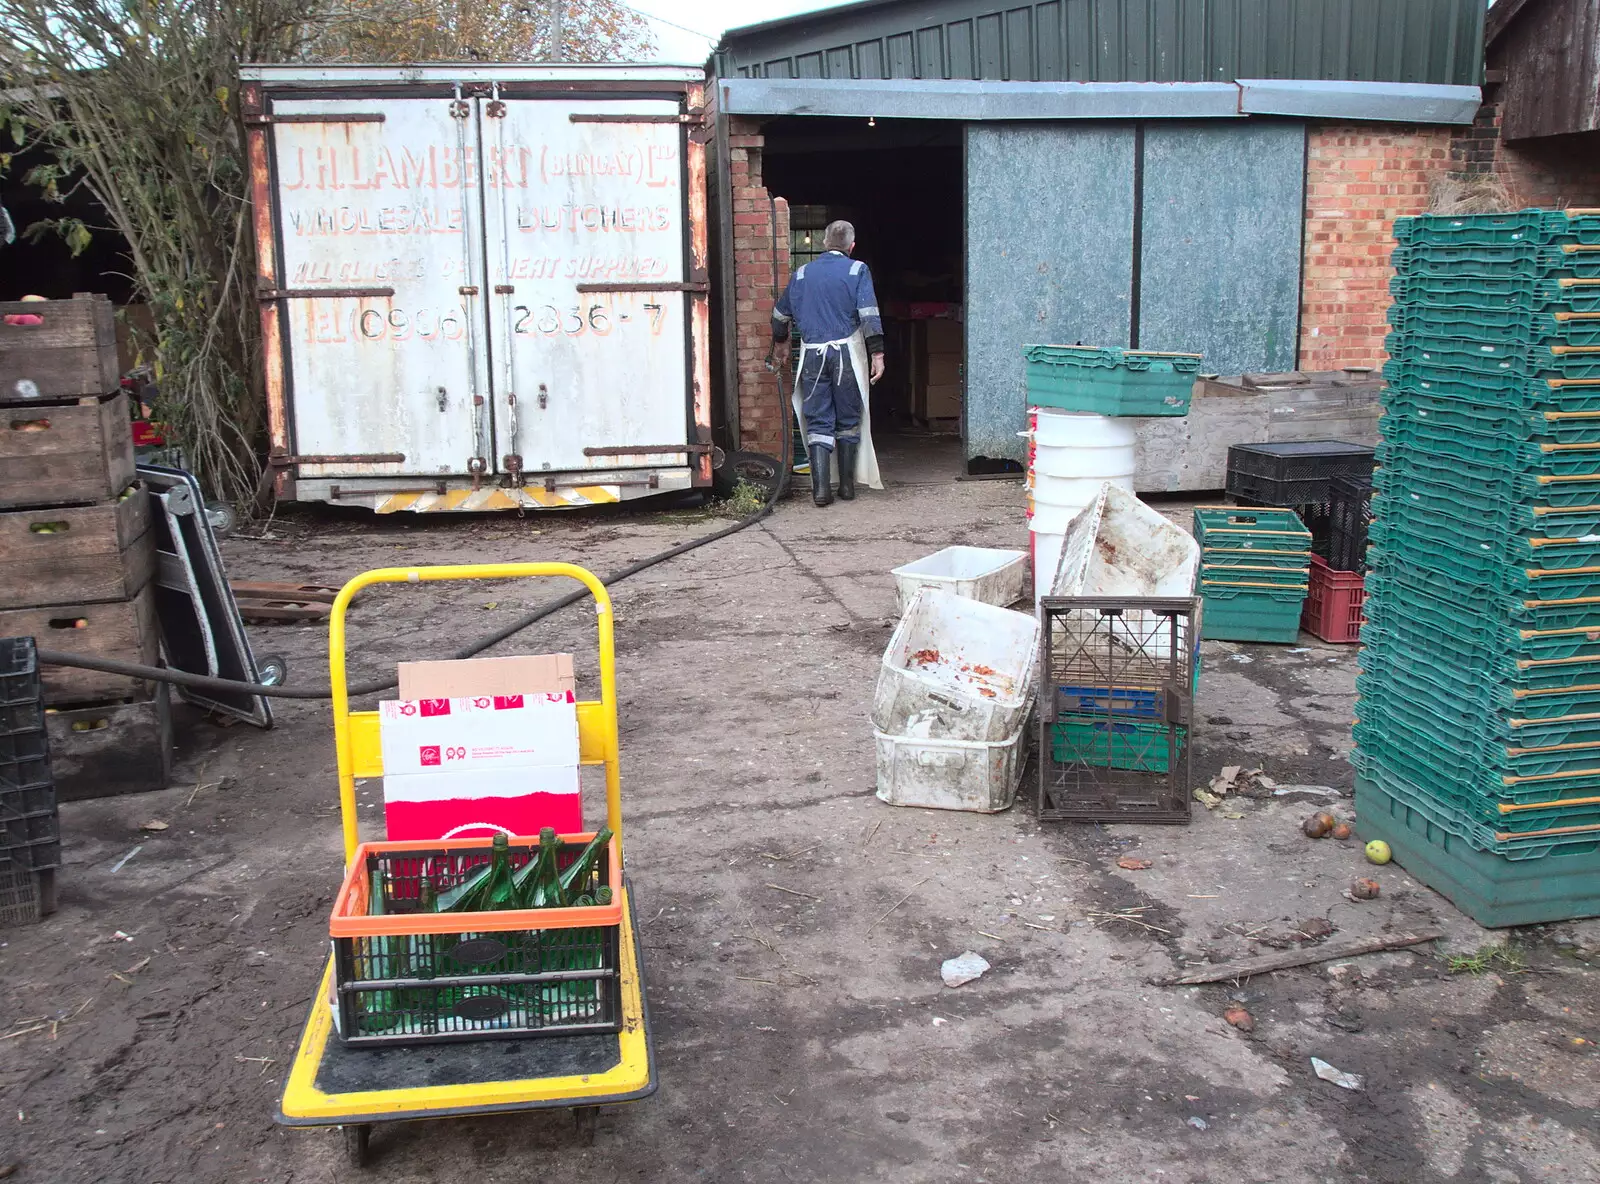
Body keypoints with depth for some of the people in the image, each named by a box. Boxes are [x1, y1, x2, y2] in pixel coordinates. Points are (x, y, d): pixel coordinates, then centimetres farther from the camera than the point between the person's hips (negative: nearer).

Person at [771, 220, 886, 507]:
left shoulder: (801, 274, 12)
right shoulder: (857, 270, 2)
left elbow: (780, 314, 21)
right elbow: (869, 314, -9)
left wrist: (781, 343, 38)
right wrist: (877, 354, -9)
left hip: (812, 354, 2)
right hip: (846, 352, -2)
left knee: (818, 422, 2)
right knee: (848, 420, 10)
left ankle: (821, 487, -10)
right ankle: (847, 486, 12)